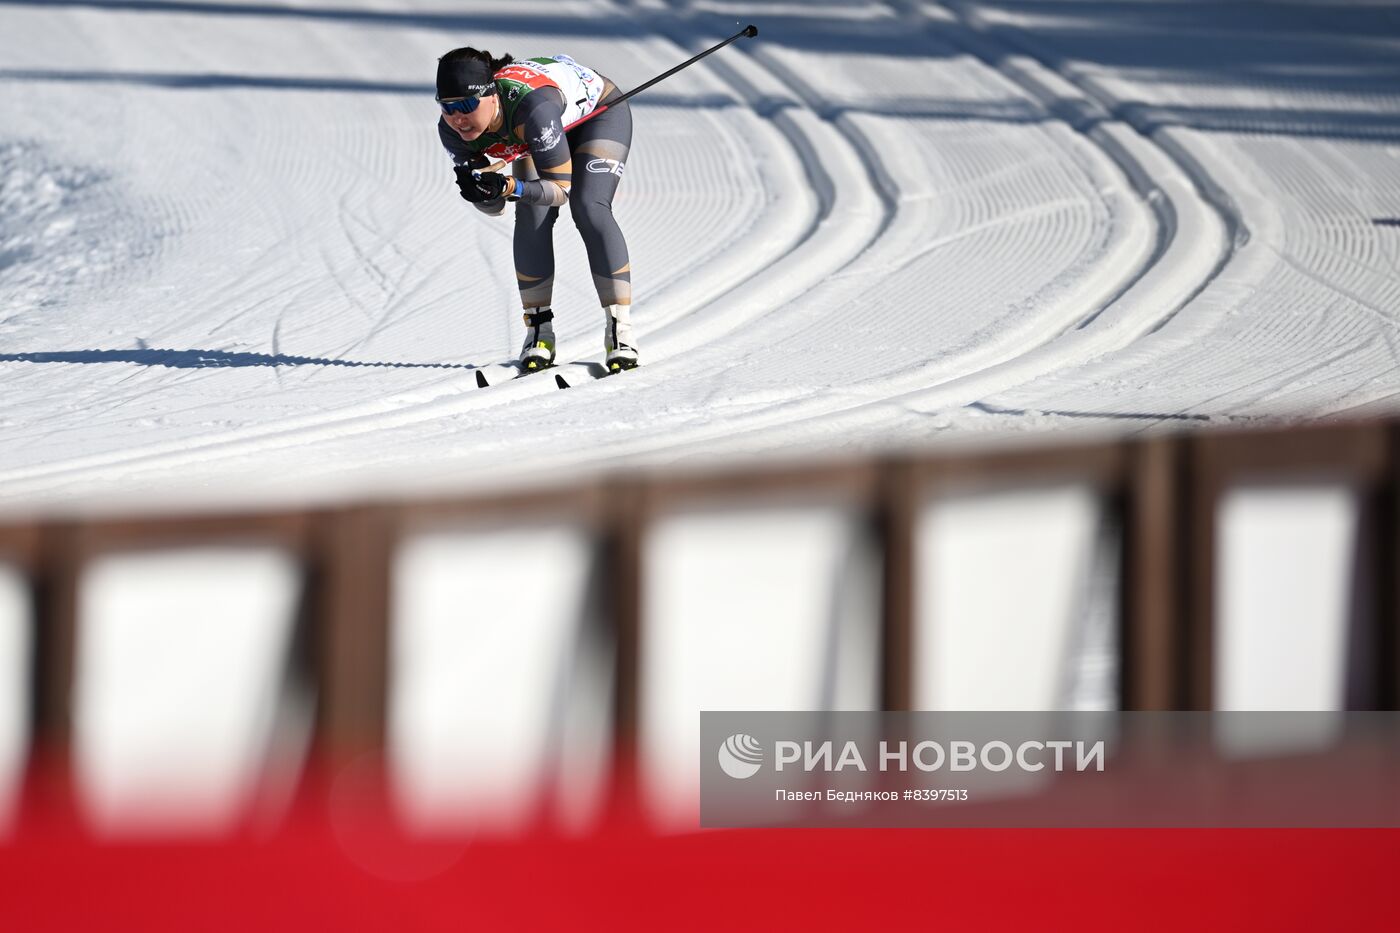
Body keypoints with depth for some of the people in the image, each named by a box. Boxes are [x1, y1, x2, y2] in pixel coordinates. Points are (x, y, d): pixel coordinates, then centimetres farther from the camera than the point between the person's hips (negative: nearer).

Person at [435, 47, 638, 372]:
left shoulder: (530, 106, -46)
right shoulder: (453, 131, -28)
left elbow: (561, 189, -37)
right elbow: (494, 208, -18)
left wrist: (509, 187, -52)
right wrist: (481, 189, -40)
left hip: (598, 111, -5)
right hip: (538, 135, 5)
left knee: (589, 209, -22)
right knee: (531, 217, -17)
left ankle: (620, 331, -18)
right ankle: (539, 331, -7)